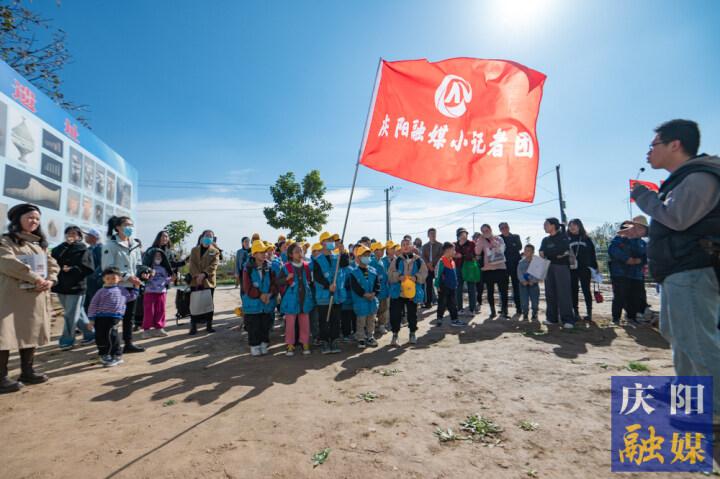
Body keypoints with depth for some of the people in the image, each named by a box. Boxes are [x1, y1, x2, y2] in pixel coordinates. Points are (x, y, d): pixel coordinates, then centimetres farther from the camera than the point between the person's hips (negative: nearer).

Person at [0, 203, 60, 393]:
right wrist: (35, 278, -22)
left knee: (31, 334, 11)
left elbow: (53, 265, 11)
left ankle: (27, 371, 21)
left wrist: (49, 280, -9)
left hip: (36, 298, 7)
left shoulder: (40, 244, 18)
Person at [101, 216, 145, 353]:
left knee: (130, 316, 12)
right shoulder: (110, 245, -8)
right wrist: (127, 277, -19)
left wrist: (137, 277, -4)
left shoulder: (134, 245, 11)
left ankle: (128, 343, 21)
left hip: (132, 286, 6)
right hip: (117, 286, -6)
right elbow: (107, 268, -14)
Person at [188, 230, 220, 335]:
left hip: (209, 281, 0)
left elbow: (214, 265, -6)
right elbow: (192, 264, -1)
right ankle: (193, 326, 6)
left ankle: (209, 325, 15)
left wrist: (204, 274, -20)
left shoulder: (215, 251, 6)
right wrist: (197, 275, -16)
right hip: (195, 281, 1)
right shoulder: (194, 250, 10)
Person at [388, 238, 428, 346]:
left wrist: (416, 277, -20)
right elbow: (390, 273, -2)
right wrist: (398, 277, -20)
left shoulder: (418, 260, 1)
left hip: (413, 292, 1)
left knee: (412, 314, 15)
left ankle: (412, 334, 32)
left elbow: (424, 273, -1)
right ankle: (395, 335, 14)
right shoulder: (396, 260, 2)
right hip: (398, 292, 0)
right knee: (395, 314, 1)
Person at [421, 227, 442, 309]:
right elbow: (423, 256, 5)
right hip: (428, 268, 3)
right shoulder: (425, 246, 15)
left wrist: (433, 264, -14)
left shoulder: (440, 245, 5)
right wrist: (428, 264, -12)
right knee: (428, 286, 5)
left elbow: (440, 256, -4)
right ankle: (428, 302, 11)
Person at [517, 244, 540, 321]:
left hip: (533, 284, -1)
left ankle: (534, 314, 19)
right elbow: (519, 272, -1)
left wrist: (533, 281, -18)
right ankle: (525, 314, 14)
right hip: (523, 284, 1)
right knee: (524, 301, 1)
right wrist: (523, 281, -15)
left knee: (535, 301, 3)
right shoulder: (521, 262, 5)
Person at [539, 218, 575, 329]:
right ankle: (552, 318, 10)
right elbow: (542, 253, 3)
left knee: (564, 292, -9)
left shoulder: (563, 236, 2)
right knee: (550, 293, 4)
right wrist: (556, 254, -11)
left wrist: (547, 253, -7)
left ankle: (568, 320, -8)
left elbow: (561, 249, -15)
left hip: (562, 266, -5)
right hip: (549, 267, 5)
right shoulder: (545, 240, 17)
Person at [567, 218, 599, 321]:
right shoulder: (567, 239, 6)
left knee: (586, 290, 2)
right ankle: (576, 313, 12)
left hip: (584, 269, -1)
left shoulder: (586, 239, 7)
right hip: (571, 269, 1)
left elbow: (592, 254, 7)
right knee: (573, 291, 5)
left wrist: (595, 267, 2)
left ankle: (589, 313, 8)